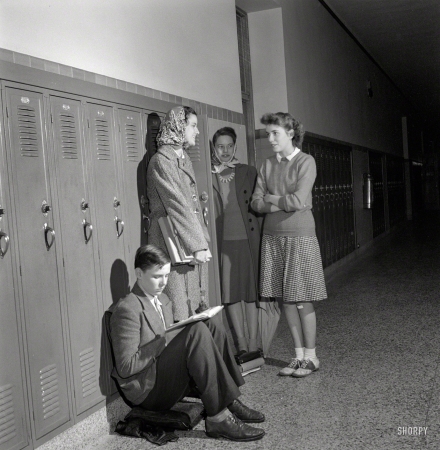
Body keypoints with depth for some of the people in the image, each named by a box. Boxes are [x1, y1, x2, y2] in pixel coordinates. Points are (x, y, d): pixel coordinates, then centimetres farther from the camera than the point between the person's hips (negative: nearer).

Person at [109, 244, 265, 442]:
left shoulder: (163, 300, 14)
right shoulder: (127, 309, -14)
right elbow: (126, 367, -18)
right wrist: (162, 341, -23)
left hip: (172, 380, 9)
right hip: (146, 390, -9)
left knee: (212, 321, -6)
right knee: (197, 331, -26)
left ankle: (230, 402, -10)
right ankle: (218, 417, -25)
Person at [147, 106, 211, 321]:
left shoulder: (184, 158, 16)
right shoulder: (161, 161, -11)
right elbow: (177, 206, -16)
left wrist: (202, 238, 8)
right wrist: (198, 245, -16)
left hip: (193, 241, 8)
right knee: (180, 312, -4)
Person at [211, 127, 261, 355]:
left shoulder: (248, 172, 6)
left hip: (247, 239, 0)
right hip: (222, 241, 0)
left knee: (251, 290, 5)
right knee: (230, 292, 5)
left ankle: (253, 342, 14)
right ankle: (241, 342, 18)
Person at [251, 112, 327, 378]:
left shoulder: (306, 162, -5)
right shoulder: (268, 165, 10)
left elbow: (298, 200, -16)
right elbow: (256, 203, 4)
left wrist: (271, 198, -2)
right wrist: (283, 203, -11)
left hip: (300, 237, -5)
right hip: (273, 237, 5)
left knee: (302, 301, -2)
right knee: (286, 301, 7)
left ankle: (311, 357, 12)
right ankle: (299, 356, 18)